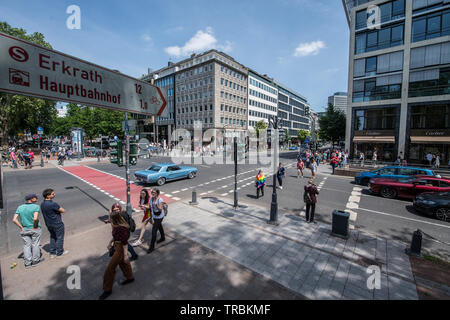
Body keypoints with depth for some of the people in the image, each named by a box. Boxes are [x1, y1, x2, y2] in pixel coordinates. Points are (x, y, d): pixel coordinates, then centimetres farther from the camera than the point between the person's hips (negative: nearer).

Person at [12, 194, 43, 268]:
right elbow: (35, 218, -26)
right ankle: (35, 261, 20)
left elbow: (14, 219, -3)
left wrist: (21, 228, 2)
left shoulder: (20, 207, 1)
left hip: (24, 230, 4)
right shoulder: (36, 207, -15)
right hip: (35, 229, -4)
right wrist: (35, 226, -9)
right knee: (35, 244, 10)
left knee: (27, 245, 14)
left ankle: (27, 263, 18)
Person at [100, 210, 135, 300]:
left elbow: (125, 242, -27)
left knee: (110, 268, 4)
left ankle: (107, 290, 25)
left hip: (120, 248, -9)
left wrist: (125, 254, -22)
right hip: (117, 246, 10)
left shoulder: (122, 228, -33)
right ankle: (130, 277, 49)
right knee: (122, 263, 27)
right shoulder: (116, 225, -5)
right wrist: (110, 242, 20)